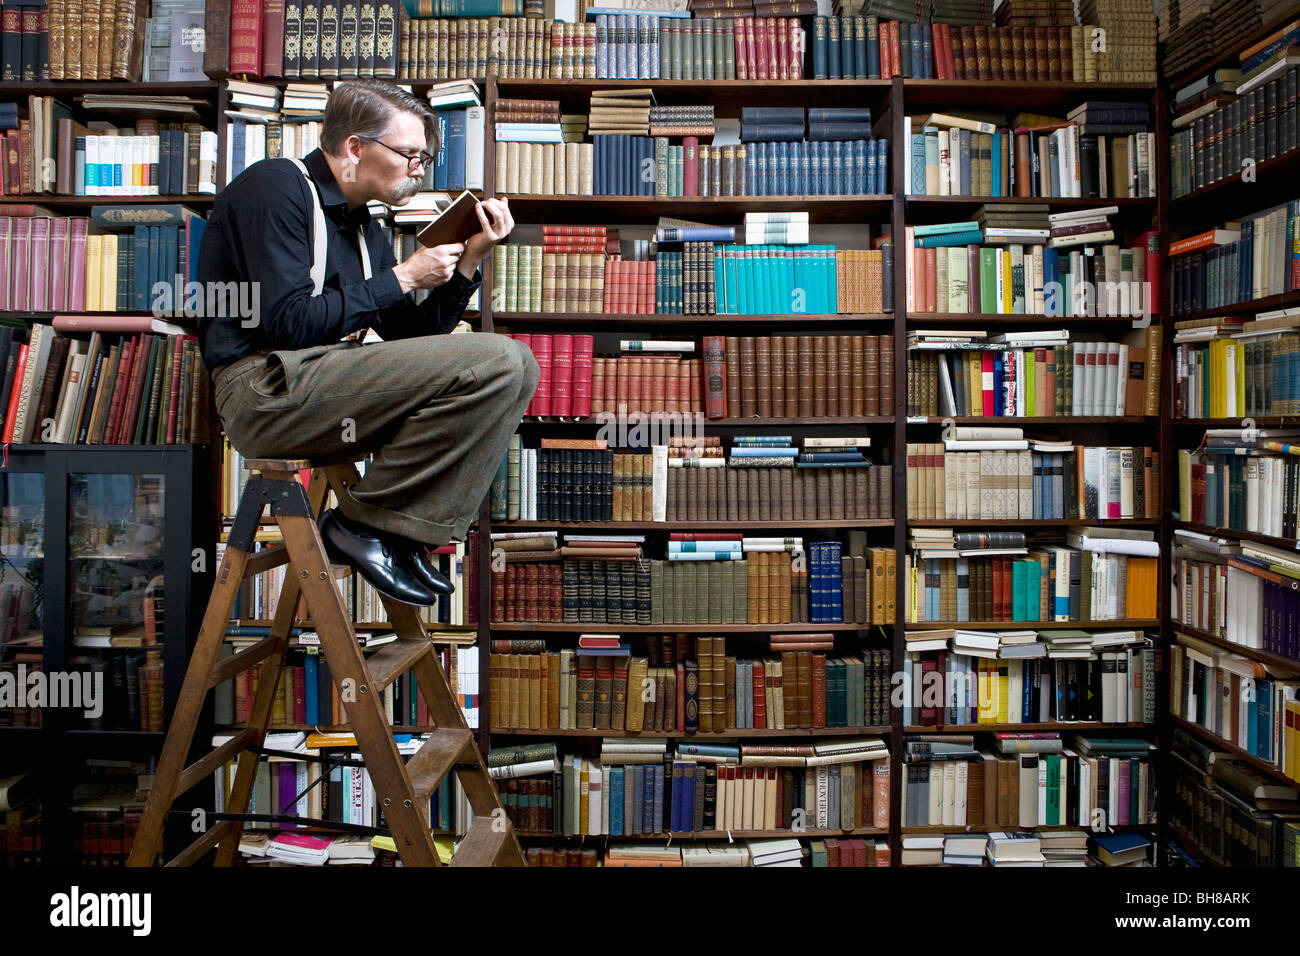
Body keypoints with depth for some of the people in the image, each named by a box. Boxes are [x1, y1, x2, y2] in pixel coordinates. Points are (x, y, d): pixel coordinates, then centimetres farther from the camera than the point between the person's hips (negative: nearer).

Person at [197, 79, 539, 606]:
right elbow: (287, 323, -16)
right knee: (495, 361, -20)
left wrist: (469, 260, 6)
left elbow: (412, 341, 16)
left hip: (322, 380, 9)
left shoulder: (364, 227, 21)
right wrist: (401, 278, -9)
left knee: (517, 365, 0)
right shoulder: (276, 186, -4)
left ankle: (403, 534, -6)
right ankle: (364, 524, -11)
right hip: (264, 389, -9)